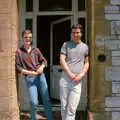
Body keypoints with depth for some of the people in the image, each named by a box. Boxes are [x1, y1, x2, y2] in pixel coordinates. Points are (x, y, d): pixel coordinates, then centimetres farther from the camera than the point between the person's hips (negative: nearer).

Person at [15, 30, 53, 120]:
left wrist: (42, 67, -9)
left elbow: (44, 61, 13)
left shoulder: (36, 50, 8)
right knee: (34, 102, -9)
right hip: (29, 78, -3)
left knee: (46, 99, 4)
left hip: (41, 76, 3)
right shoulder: (19, 51, 0)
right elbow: (18, 67, -3)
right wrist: (30, 72, -12)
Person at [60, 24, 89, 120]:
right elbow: (62, 60, -1)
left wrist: (81, 74, -3)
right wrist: (70, 74, -10)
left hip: (77, 81, 0)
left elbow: (86, 63, 15)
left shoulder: (85, 47, 11)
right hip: (65, 79, 0)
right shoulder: (66, 44, 7)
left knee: (72, 109, -4)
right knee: (64, 107, 6)